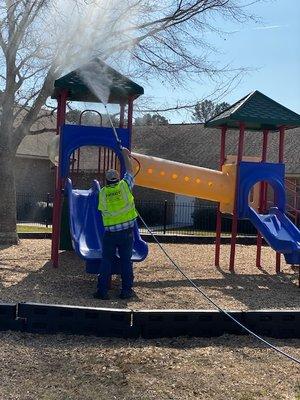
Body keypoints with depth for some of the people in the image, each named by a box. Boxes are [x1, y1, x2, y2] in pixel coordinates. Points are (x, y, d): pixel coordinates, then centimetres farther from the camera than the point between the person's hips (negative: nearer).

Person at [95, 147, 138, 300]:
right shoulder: (124, 186, -4)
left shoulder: (102, 193, -2)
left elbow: (102, 211, 6)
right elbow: (130, 171, 11)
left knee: (106, 262, 7)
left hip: (110, 234, 0)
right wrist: (126, 155, 24)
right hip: (127, 233, 0)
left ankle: (102, 290, 9)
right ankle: (126, 290, 15)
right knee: (126, 261, 9)